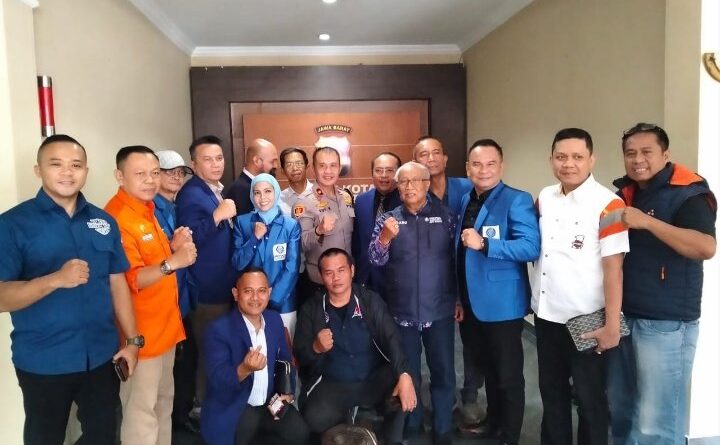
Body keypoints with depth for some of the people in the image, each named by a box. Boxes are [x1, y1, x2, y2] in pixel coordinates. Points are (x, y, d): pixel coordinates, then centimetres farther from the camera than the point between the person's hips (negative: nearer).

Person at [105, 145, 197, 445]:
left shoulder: (146, 209, 9)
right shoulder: (117, 218, -20)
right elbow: (130, 281, -23)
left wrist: (173, 246, 1)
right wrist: (173, 262, -36)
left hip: (164, 325, 9)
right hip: (141, 332, -9)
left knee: (164, 400, 21)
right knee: (141, 410, 3)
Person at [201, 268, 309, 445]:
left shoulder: (275, 320, 2)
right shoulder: (219, 329, -16)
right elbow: (217, 380, -22)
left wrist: (287, 392, -3)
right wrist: (244, 369, -41)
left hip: (271, 403, 5)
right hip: (232, 409, -4)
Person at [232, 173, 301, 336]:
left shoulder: (291, 225, -3)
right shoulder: (242, 222, -1)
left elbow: (292, 268, -7)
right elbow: (237, 264, -3)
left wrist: (272, 299, -14)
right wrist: (255, 238, -17)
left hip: (283, 303, 0)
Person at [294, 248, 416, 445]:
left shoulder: (371, 300, -3)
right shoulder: (311, 309, 0)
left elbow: (392, 338, -15)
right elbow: (299, 355, 0)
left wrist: (404, 376, -33)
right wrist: (316, 348, -25)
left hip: (375, 379, 0)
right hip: (332, 385, 1)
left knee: (404, 398, -29)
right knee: (315, 418, -28)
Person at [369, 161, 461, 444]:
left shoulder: (445, 216, 0)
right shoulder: (387, 220, 1)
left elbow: (457, 259, 5)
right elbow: (375, 260, -8)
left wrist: (459, 298, 3)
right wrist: (385, 237, -27)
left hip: (439, 311, 0)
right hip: (402, 312, 1)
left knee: (444, 373, 9)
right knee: (408, 373, 15)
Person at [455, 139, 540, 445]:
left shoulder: (517, 200, -13)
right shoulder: (466, 201, 10)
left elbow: (531, 246, -23)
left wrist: (484, 244, -29)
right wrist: (460, 298, 15)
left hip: (502, 303, -7)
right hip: (473, 302, 7)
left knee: (508, 374, 6)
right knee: (486, 367, 23)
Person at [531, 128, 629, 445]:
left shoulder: (607, 204, -14)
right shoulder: (544, 198, 4)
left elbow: (613, 267, -14)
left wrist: (612, 325, -14)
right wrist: (536, 300, 12)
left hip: (585, 320, -6)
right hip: (546, 315, 6)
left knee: (589, 398, 11)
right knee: (551, 392, 20)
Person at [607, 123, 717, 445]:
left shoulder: (687, 193, -10)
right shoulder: (623, 193, 10)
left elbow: (706, 247, -26)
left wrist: (647, 222, -27)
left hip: (666, 322, -6)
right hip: (622, 316, 7)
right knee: (620, 409, 17)